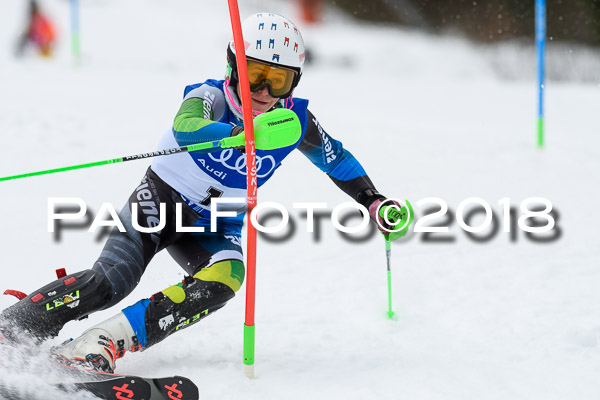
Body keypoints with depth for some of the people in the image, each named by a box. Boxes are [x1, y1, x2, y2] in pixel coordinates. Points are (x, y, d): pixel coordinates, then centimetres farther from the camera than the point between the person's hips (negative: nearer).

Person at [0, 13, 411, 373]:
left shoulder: (296, 119, -8)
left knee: (226, 279, -30)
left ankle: (105, 343, -36)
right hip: (160, 201, -3)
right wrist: (244, 133, -63)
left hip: (215, 229, 4)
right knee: (109, 282, -26)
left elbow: (335, 158, 13)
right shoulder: (210, 97, -21)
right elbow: (186, 129, -46)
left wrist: (374, 202, 6)